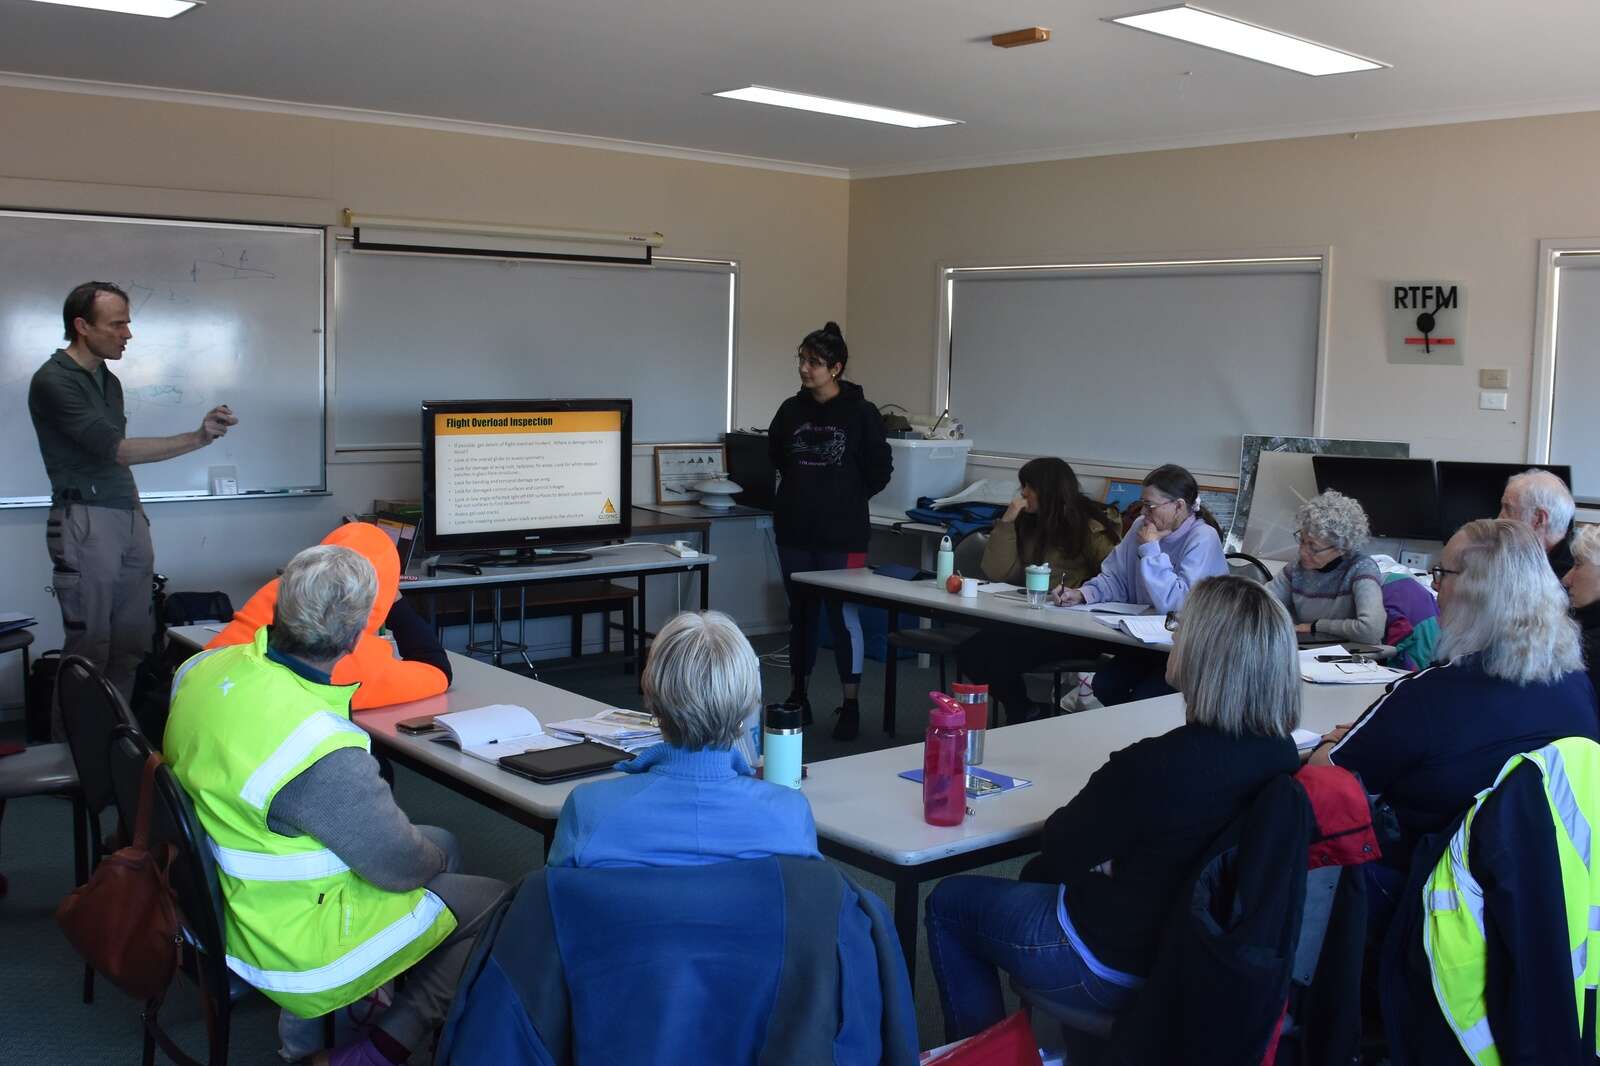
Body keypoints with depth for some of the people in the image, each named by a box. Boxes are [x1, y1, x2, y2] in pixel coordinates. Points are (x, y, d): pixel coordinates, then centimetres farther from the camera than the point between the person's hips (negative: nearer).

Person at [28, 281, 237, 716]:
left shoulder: (108, 380, 16)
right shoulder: (53, 381, -10)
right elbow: (114, 448, -17)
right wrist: (198, 438, -19)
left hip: (129, 518, 8)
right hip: (85, 522, -8)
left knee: (131, 646, 6)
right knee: (89, 650, -6)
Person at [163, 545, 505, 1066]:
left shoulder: (205, 668, -10)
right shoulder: (323, 754, -35)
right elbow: (402, 867, -21)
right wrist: (432, 857, 2)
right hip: (292, 946, -9)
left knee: (443, 845, 20)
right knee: (495, 902, 4)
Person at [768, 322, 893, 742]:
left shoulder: (861, 414, -8)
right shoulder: (791, 410, 4)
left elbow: (880, 471, -1)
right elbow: (775, 456, 21)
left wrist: (847, 499, 5)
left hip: (841, 535, -4)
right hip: (794, 531, 5)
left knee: (844, 615, -2)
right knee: (800, 613, 13)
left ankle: (851, 705, 7)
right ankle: (797, 696, 26)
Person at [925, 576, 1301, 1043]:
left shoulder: (1151, 767, -33)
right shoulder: (1283, 755, -11)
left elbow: (1058, 852, -15)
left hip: (1115, 968, -7)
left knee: (948, 902, 16)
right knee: (1035, 877, 32)